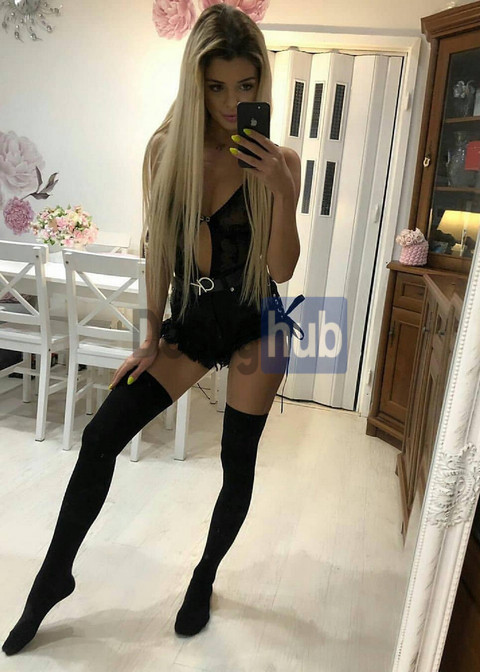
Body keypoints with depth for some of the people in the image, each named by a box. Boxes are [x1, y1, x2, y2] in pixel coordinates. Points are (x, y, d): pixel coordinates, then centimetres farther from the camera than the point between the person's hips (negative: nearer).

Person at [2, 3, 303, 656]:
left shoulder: (278, 160, -8)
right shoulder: (167, 148, -5)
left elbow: (282, 267, -11)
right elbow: (159, 253, 0)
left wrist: (280, 189, -25)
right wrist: (152, 340, 4)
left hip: (256, 322, -1)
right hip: (191, 318, 2)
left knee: (238, 461, 7)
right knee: (100, 437, -5)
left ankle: (205, 577, 34)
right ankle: (54, 575, 18)